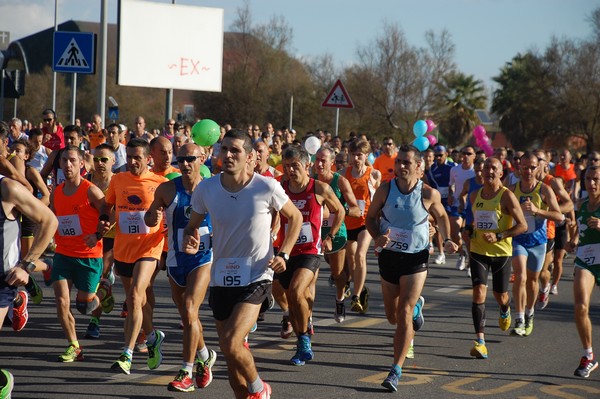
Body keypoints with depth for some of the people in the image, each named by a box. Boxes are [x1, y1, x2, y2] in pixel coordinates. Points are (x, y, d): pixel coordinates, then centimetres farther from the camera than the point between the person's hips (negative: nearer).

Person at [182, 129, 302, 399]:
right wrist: (190, 241, -12)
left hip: (256, 277, -4)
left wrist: (283, 254, -6)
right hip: (221, 277, 4)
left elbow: (295, 217, 6)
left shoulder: (267, 188, -11)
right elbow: (192, 225, 11)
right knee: (229, 352, 10)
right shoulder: (206, 189, -4)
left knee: (230, 343, -19)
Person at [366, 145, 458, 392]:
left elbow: (441, 217, 9)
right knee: (392, 316, 14)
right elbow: (371, 217, 4)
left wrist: (447, 240, -6)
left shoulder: (429, 194, -11)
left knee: (404, 314, -13)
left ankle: (396, 371, -11)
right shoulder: (385, 190, -8)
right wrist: (378, 237, -16)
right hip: (389, 256, 3)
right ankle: (416, 306, 51)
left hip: (416, 258, -3)